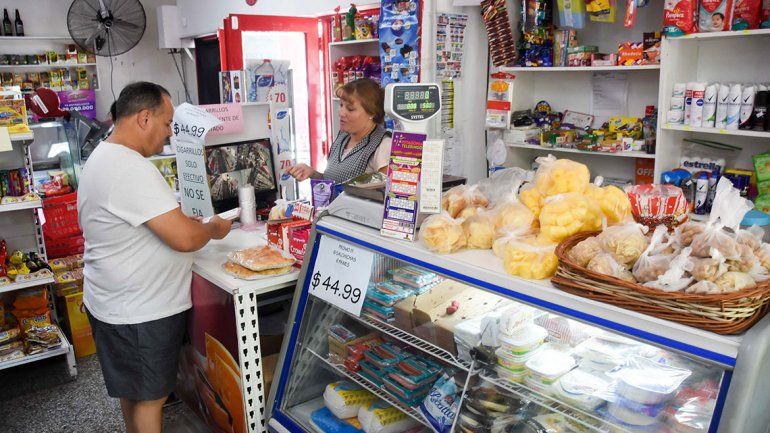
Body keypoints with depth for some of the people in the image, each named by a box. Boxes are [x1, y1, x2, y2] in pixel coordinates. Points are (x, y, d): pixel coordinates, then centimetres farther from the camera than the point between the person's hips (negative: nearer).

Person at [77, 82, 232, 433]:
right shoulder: (130, 168, -26)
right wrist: (213, 229, -10)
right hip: (141, 312, -10)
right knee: (150, 397, 7)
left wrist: (193, 222, 9)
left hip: (120, 303, 10)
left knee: (133, 391, 24)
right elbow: (184, 238, -30)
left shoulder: (102, 158, 9)